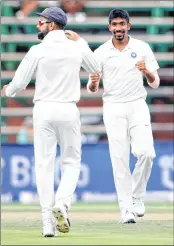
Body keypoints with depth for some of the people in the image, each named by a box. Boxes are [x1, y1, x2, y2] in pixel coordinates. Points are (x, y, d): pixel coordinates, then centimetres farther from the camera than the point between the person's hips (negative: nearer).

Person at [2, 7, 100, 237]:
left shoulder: (37, 51, -7)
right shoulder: (77, 48, 1)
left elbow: (19, 83, -3)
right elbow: (96, 69, 20)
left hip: (43, 111, -1)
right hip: (68, 111, 2)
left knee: (44, 165, 3)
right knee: (71, 162, 14)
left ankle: (48, 222, -1)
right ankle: (62, 203, -13)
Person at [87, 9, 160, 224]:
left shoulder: (142, 48, 3)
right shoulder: (101, 53, 2)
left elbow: (155, 83, 3)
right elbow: (91, 88, 5)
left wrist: (147, 72, -19)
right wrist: (93, 83, -19)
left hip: (137, 106, 0)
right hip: (113, 109, 0)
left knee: (146, 153, -15)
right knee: (120, 160, -5)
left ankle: (137, 196, 8)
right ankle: (126, 209, -2)